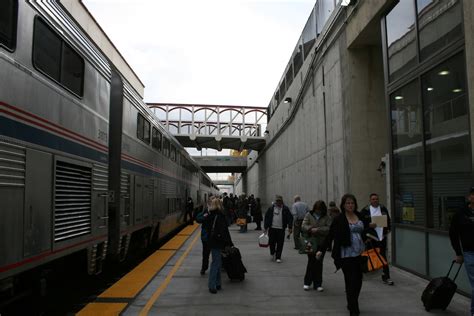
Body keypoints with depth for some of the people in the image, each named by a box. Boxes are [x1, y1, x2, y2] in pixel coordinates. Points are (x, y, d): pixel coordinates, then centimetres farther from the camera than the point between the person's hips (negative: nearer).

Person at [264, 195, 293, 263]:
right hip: (272, 228, 1)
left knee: (280, 244, -2)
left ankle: (278, 257, 8)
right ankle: (272, 253, 33)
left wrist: (290, 227, -5)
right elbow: (266, 217, 6)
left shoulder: (285, 209, 1)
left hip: (281, 229, -1)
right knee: (271, 242, 5)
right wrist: (266, 227, 3)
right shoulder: (271, 208, 4)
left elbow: (290, 218, 1)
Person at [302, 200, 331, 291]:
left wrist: (318, 230, -18)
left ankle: (318, 284, 15)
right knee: (311, 262, 0)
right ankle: (307, 282, 14)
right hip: (311, 242, 0)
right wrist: (311, 229, -19)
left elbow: (329, 228, -9)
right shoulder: (309, 215, 6)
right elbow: (303, 226, -2)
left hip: (322, 243, 0)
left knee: (319, 263, 3)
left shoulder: (327, 218, 4)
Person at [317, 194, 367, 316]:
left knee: (358, 281, 10)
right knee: (351, 282, -3)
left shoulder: (360, 216, 7)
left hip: (360, 254, 5)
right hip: (347, 255, -5)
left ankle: (352, 304, 32)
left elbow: (365, 232, 17)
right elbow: (330, 236, -6)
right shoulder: (339, 220, -6)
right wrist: (321, 250, -11)